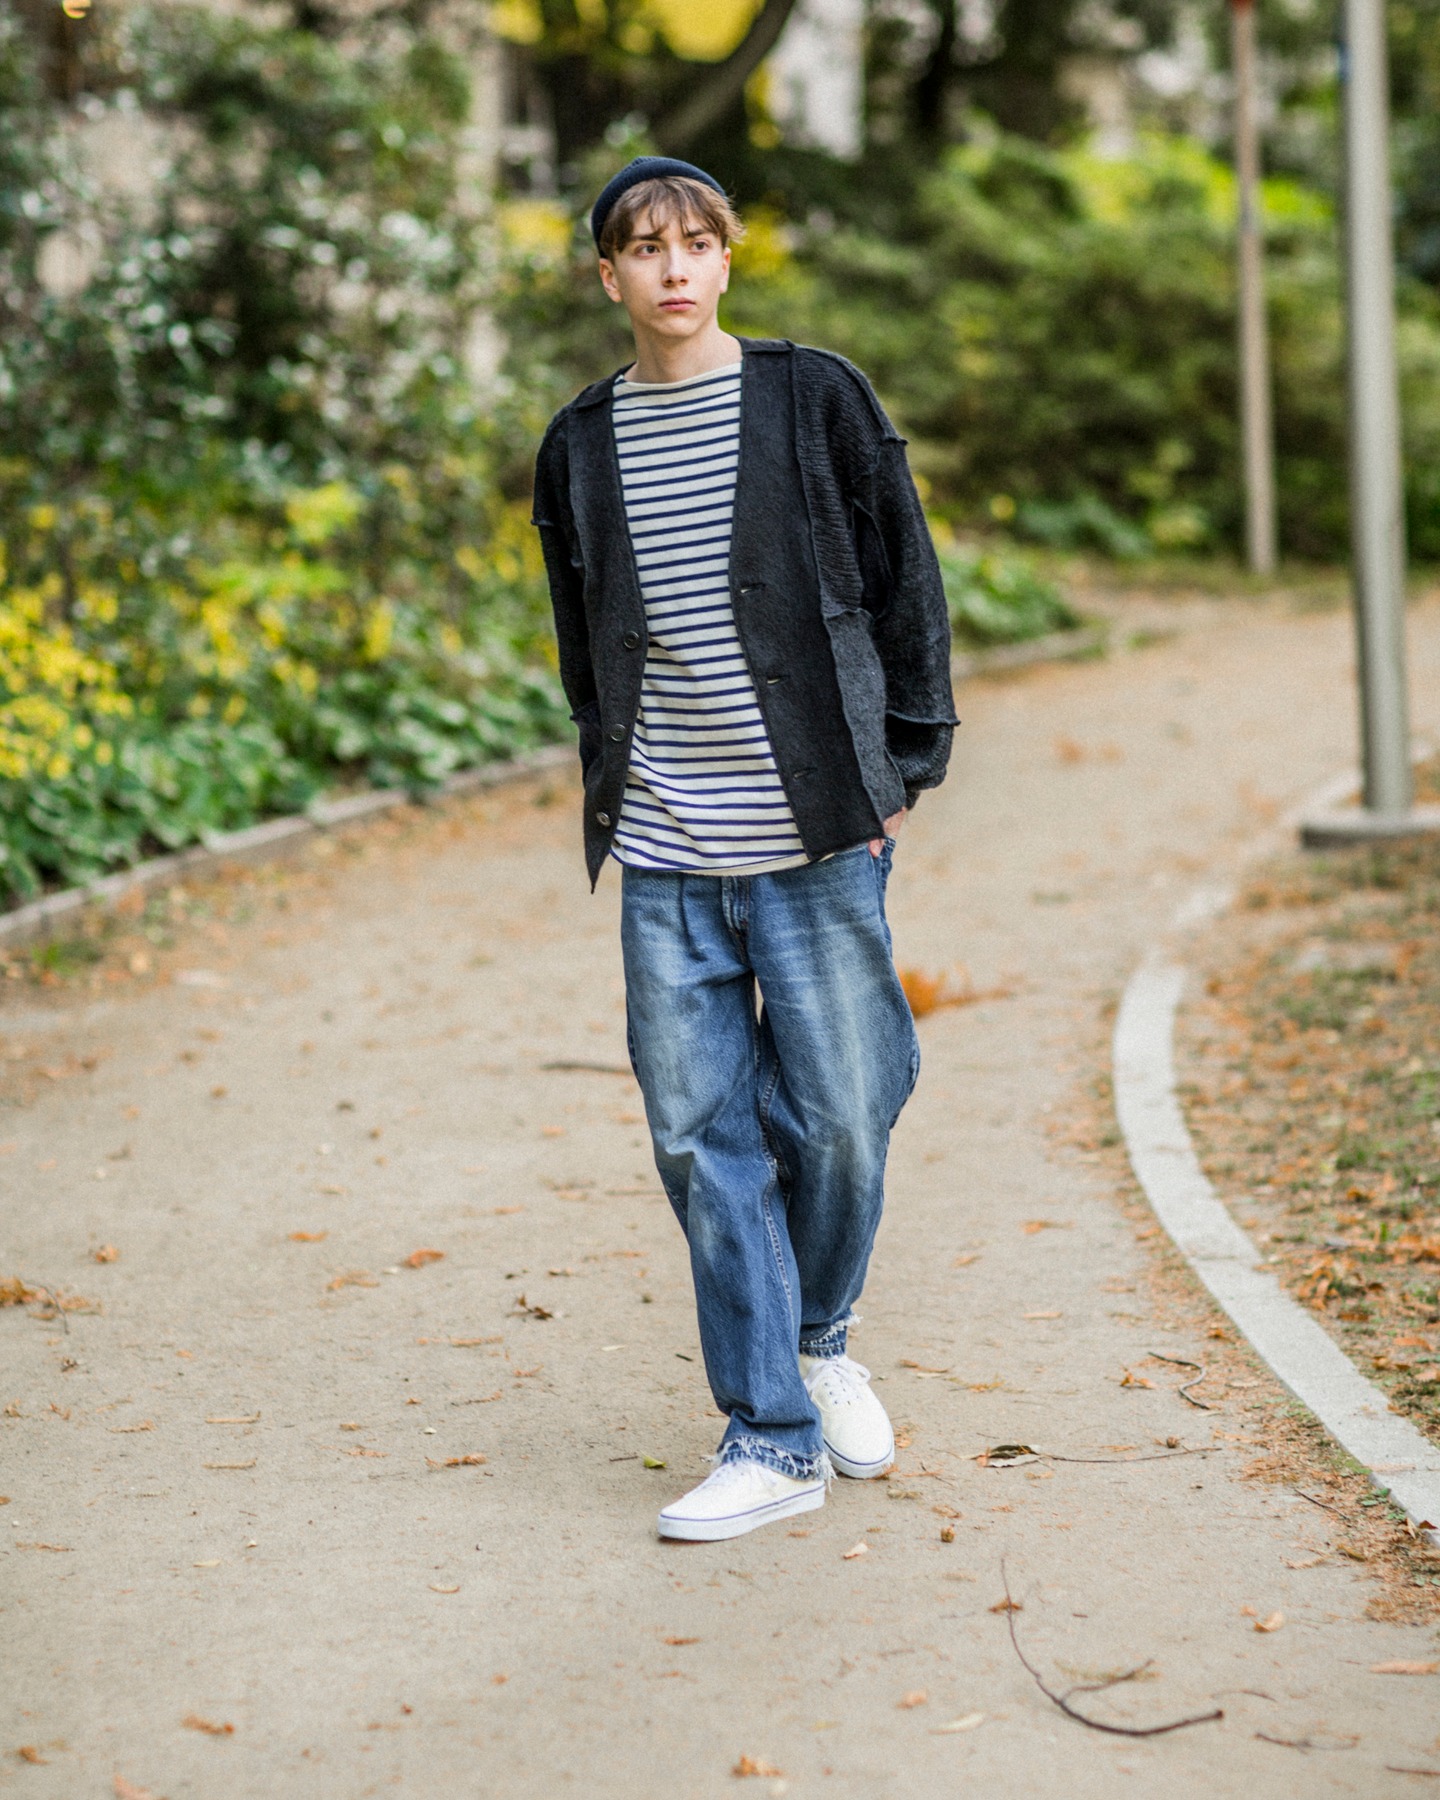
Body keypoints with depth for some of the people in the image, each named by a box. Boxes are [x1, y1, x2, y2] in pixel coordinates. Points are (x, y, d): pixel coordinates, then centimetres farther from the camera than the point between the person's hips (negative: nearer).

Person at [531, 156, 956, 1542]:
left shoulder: (816, 399, 1)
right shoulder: (580, 446, 9)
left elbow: (905, 584, 4)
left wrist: (904, 764, 0)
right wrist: (607, 789, 11)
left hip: (817, 841, -2)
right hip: (664, 857, 3)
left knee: (838, 1117, 0)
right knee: (701, 1136, 1)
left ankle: (816, 1339, 30)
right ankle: (773, 1438, 9)